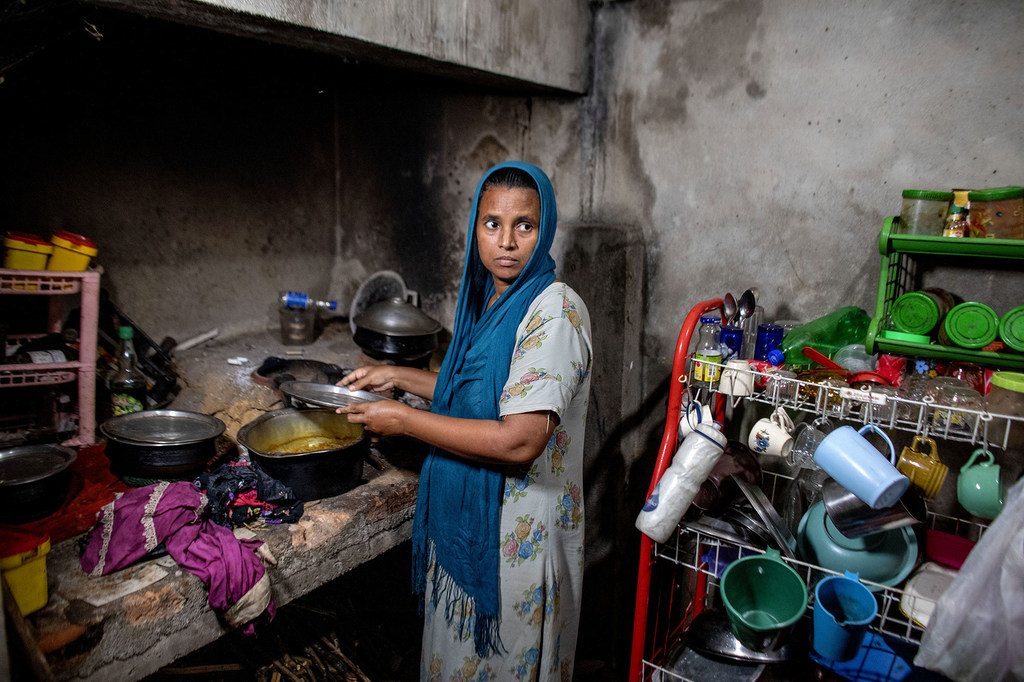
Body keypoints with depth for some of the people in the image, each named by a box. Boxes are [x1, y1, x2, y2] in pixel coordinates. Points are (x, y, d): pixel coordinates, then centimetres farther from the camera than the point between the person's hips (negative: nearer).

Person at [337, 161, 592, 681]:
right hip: (466, 519, 8)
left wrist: (404, 420, -22)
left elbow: (520, 440, -30)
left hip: (517, 536, -8)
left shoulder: (555, 312, -23)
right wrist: (398, 377, 9)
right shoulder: (489, 300, 4)